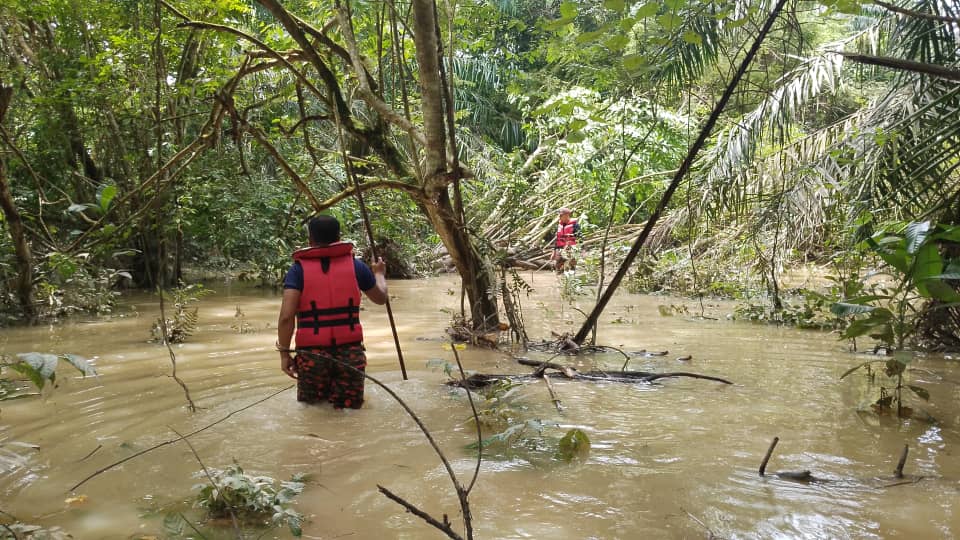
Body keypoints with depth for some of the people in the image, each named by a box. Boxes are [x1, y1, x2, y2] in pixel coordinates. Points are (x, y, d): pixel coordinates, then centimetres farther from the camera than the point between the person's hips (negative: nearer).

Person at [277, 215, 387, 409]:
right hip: (350, 352, 1)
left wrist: (284, 352, 0)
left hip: (313, 353, 0)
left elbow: (286, 316, -11)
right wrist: (379, 274, 37)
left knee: (311, 407, 18)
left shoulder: (299, 269, -2)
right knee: (350, 406, 13)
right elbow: (380, 298, 19)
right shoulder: (355, 265, 3)